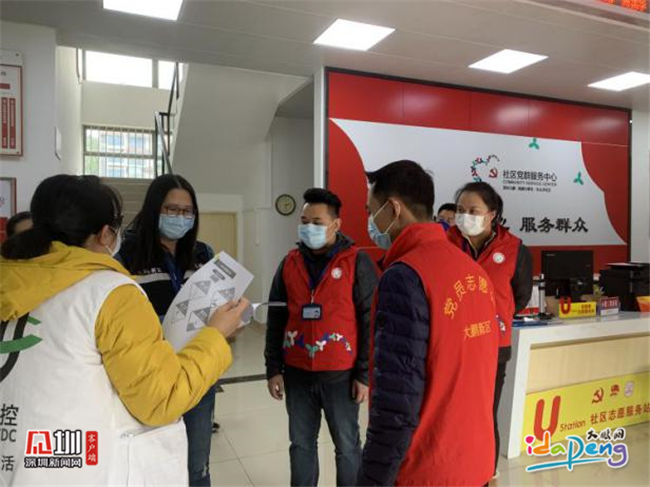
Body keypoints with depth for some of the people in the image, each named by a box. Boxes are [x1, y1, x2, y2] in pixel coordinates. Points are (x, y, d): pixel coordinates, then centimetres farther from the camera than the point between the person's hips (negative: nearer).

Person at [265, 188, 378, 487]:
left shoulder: (357, 262, -7)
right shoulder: (289, 263, 4)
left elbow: (369, 321, -7)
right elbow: (276, 319, 8)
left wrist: (365, 374, -8)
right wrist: (273, 369, 6)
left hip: (341, 375, -3)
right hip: (297, 374, 4)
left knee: (346, 446, 12)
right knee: (301, 444, 17)